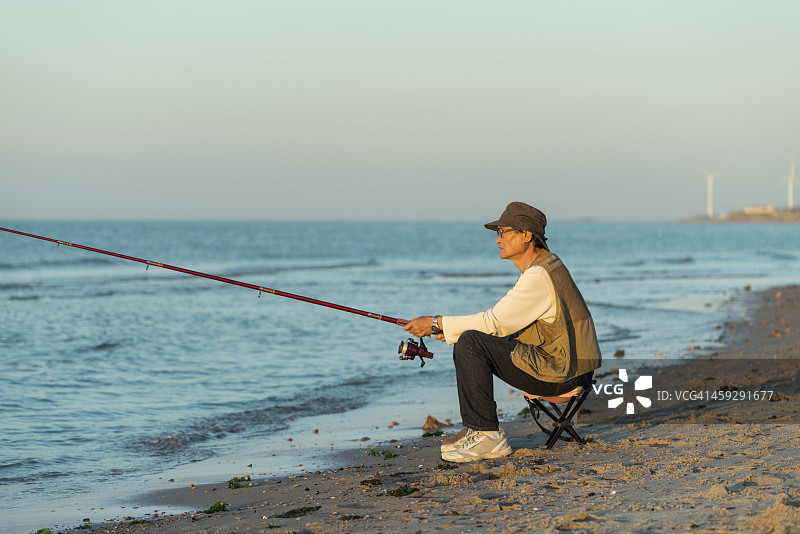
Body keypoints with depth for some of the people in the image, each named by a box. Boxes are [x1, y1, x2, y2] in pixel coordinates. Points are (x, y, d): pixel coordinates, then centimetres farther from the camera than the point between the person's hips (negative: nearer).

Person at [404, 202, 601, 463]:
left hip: (560, 373, -10)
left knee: (470, 343, -19)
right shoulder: (544, 265, 13)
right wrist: (449, 328, 6)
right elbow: (504, 321, 16)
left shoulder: (540, 277, -19)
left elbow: (495, 322, -20)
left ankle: (487, 436, -16)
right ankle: (477, 428, 15)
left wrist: (437, 323, -13)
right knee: (468, 342, 13)